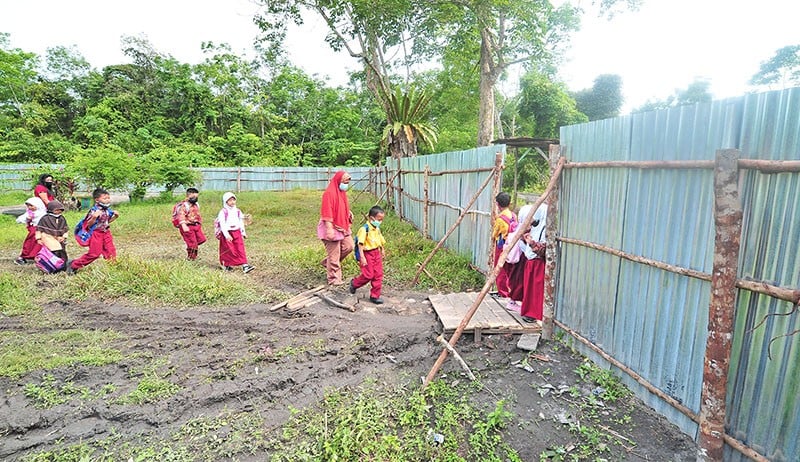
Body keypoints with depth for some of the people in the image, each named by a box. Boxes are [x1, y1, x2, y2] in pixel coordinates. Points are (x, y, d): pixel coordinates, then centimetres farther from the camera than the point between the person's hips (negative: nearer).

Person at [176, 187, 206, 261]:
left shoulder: (196, 205, 14)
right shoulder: (184, 205, -13)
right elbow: (181, 215, -25)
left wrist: (200, 224, 28)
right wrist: (183, 225, -38)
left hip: (196, 225, 8)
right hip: (188, 227, -8)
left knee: (201, 239, 2)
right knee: (192, 243, -4)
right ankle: (190, 257, 16)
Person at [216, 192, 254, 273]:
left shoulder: (237, 211, 10)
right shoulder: (223, 212, -8)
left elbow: (241, 222, 17)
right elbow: (222, 224, -14)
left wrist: (243, 233, 16)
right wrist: (227, 235, -22)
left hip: (237, 232, 4)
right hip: (227, 233, -4)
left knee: (240, 248, -5)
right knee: (229, 250, 4)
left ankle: (245, 265, -11)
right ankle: (226, 265, 24)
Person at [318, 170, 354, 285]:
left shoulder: (342, 191, 11)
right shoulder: (329, 193, -18)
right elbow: (327, 213, -23)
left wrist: (349, 212, 6)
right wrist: (329, 229, -27)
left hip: (342, 226, 9)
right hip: (332, 227, -9)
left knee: (349, 246, 11)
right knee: (334, 254, -1)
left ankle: (328, 262, 27)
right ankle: (334, 279, 12)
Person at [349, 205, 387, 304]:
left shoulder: (377, 229, 9)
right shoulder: (364, 229, -16)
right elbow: (360, 244, -19)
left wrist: (383, 250, 24)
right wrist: (362, 257, -23)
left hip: (376, 253, 7)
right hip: (367, 253, -7)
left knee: (378, 275, 4)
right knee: (368, 275, -7)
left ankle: (375, 296, 14)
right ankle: (354, 283, 23)